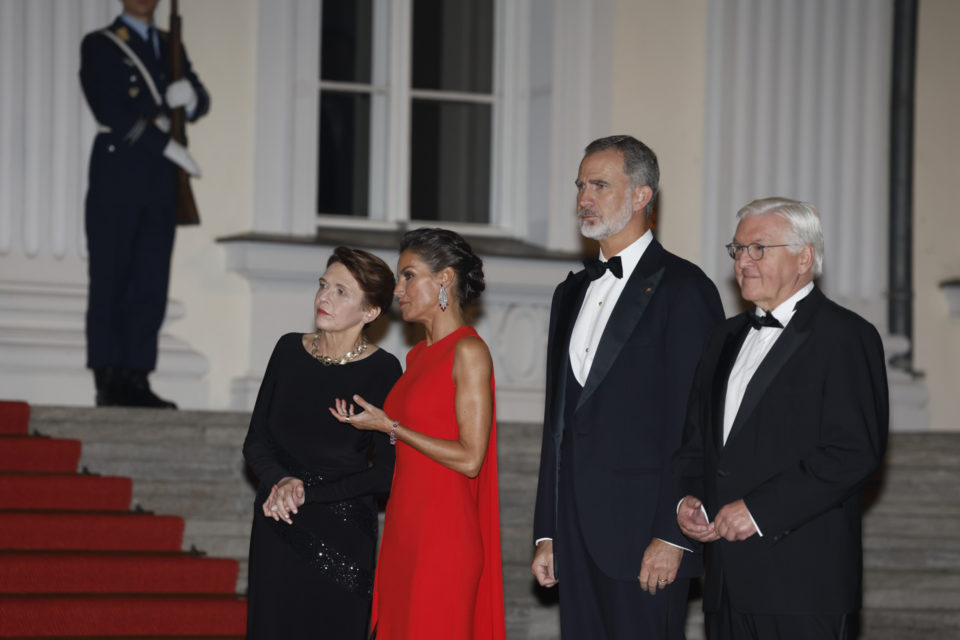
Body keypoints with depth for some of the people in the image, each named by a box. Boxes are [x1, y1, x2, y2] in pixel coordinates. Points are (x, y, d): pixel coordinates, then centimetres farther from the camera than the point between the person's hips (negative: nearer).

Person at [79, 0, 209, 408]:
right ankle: (109, 382, -5)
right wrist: (167, 145, -11)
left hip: (160, 183, 5)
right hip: (116, 178, -5)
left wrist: (189, 94, -10)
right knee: (109, 282, -5)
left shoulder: (169, 48, 21)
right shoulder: (99, 46, 3)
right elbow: (110, 112, -8)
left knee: (151, 286, 0)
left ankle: (135, 380, 0)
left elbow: (200, 104, 15)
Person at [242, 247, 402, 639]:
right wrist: (279, 481, -12)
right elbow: (256, 442, 8)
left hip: (342, 537, -3)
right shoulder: (290, 350, 4)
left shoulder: (381, 371, -8)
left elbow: (384, 473, -9)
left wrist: (308, 488, -14)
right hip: (277, 530, 3)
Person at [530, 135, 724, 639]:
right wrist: (548, 534, 15)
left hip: (643, 537, -7)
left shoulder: (682, 289, -5)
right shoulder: (572, 294, 19)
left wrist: (672, 536, -17)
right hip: (579, 536, 7)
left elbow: (694, 428, -11)